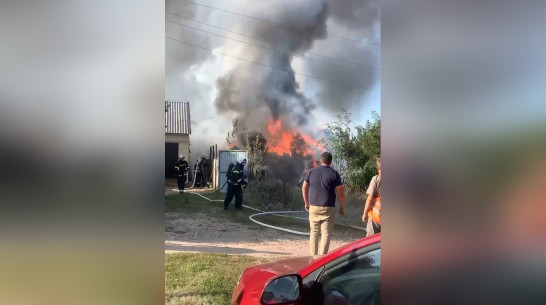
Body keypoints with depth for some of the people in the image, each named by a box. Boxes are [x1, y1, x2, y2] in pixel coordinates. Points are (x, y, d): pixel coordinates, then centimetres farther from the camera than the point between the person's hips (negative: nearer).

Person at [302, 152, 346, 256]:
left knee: (314, 232, 13)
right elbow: (341, 193, -7)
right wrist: (342, 208, 4)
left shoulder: (312, 172, 5)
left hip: (313, 207, 3)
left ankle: (313, 256, 15)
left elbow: (304, 188, 10)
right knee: (326, 233, 3)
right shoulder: (334, 174, -5)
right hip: (328, 208, -3)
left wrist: (306, 202, 20)